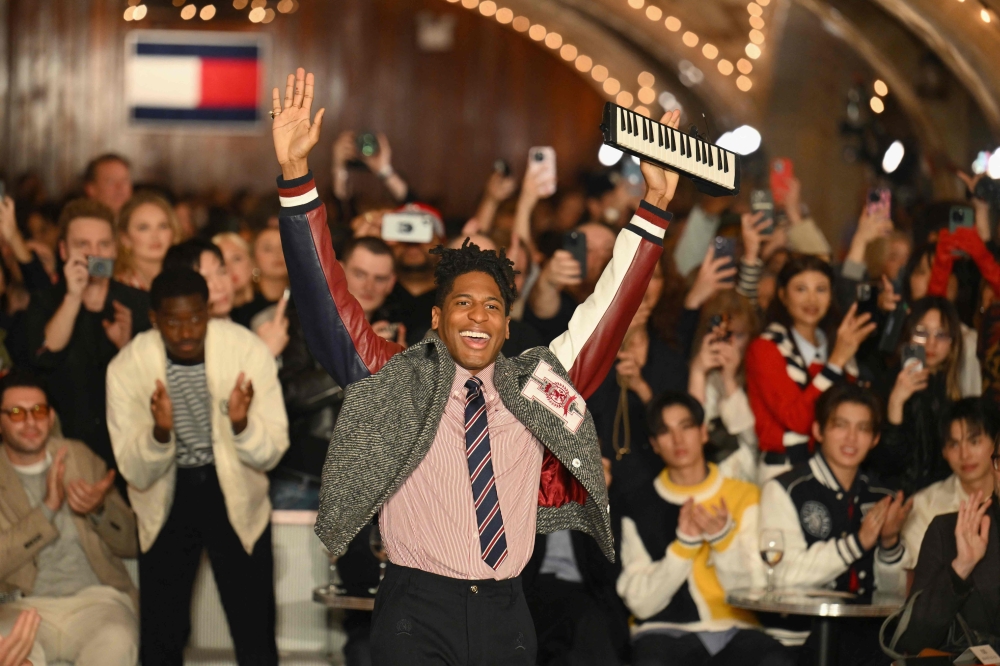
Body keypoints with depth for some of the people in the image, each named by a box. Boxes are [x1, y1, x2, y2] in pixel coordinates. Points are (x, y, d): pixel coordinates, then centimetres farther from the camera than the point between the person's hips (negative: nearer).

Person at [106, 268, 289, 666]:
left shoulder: (247, 351, -16)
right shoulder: (127, 368, -15)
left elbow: (271, 454, -11)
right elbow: (137, 475, -12)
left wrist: (242, 424, -32)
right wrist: (160, 432, -32)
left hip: (235, 493, 0)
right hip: (166, 499, 0)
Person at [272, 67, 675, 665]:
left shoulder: (535, 384, 11)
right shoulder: (395, 381, 4)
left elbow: (609, 310, 14)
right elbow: (324, 298, -2)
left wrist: (655, 207, 9)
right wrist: (296, 175, -10)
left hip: (507, 614, 3)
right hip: (418, 611, -3)